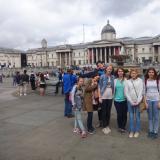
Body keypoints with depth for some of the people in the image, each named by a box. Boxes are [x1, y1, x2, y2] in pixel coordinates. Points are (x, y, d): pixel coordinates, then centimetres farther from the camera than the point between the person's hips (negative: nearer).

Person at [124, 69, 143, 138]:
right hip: (130, 101, 1)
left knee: (137, 116, 3)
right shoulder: (127, 81, 5)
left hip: (138, 101, -1)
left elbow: (141, 91, -2)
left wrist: (138, 101, -9)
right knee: (131, 116, 5)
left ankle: (137, 131, 16)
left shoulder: (140, 80, 2)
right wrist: (131, 101, -6)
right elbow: (126, 92, 1)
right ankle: (131, 131, 14)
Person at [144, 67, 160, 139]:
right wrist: (145, 102, -2)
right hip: (148, 100, 1)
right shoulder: (145, 81, 3)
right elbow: (144, 92, 4)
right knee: (150, 117, 9)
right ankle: (150, 131, 20)